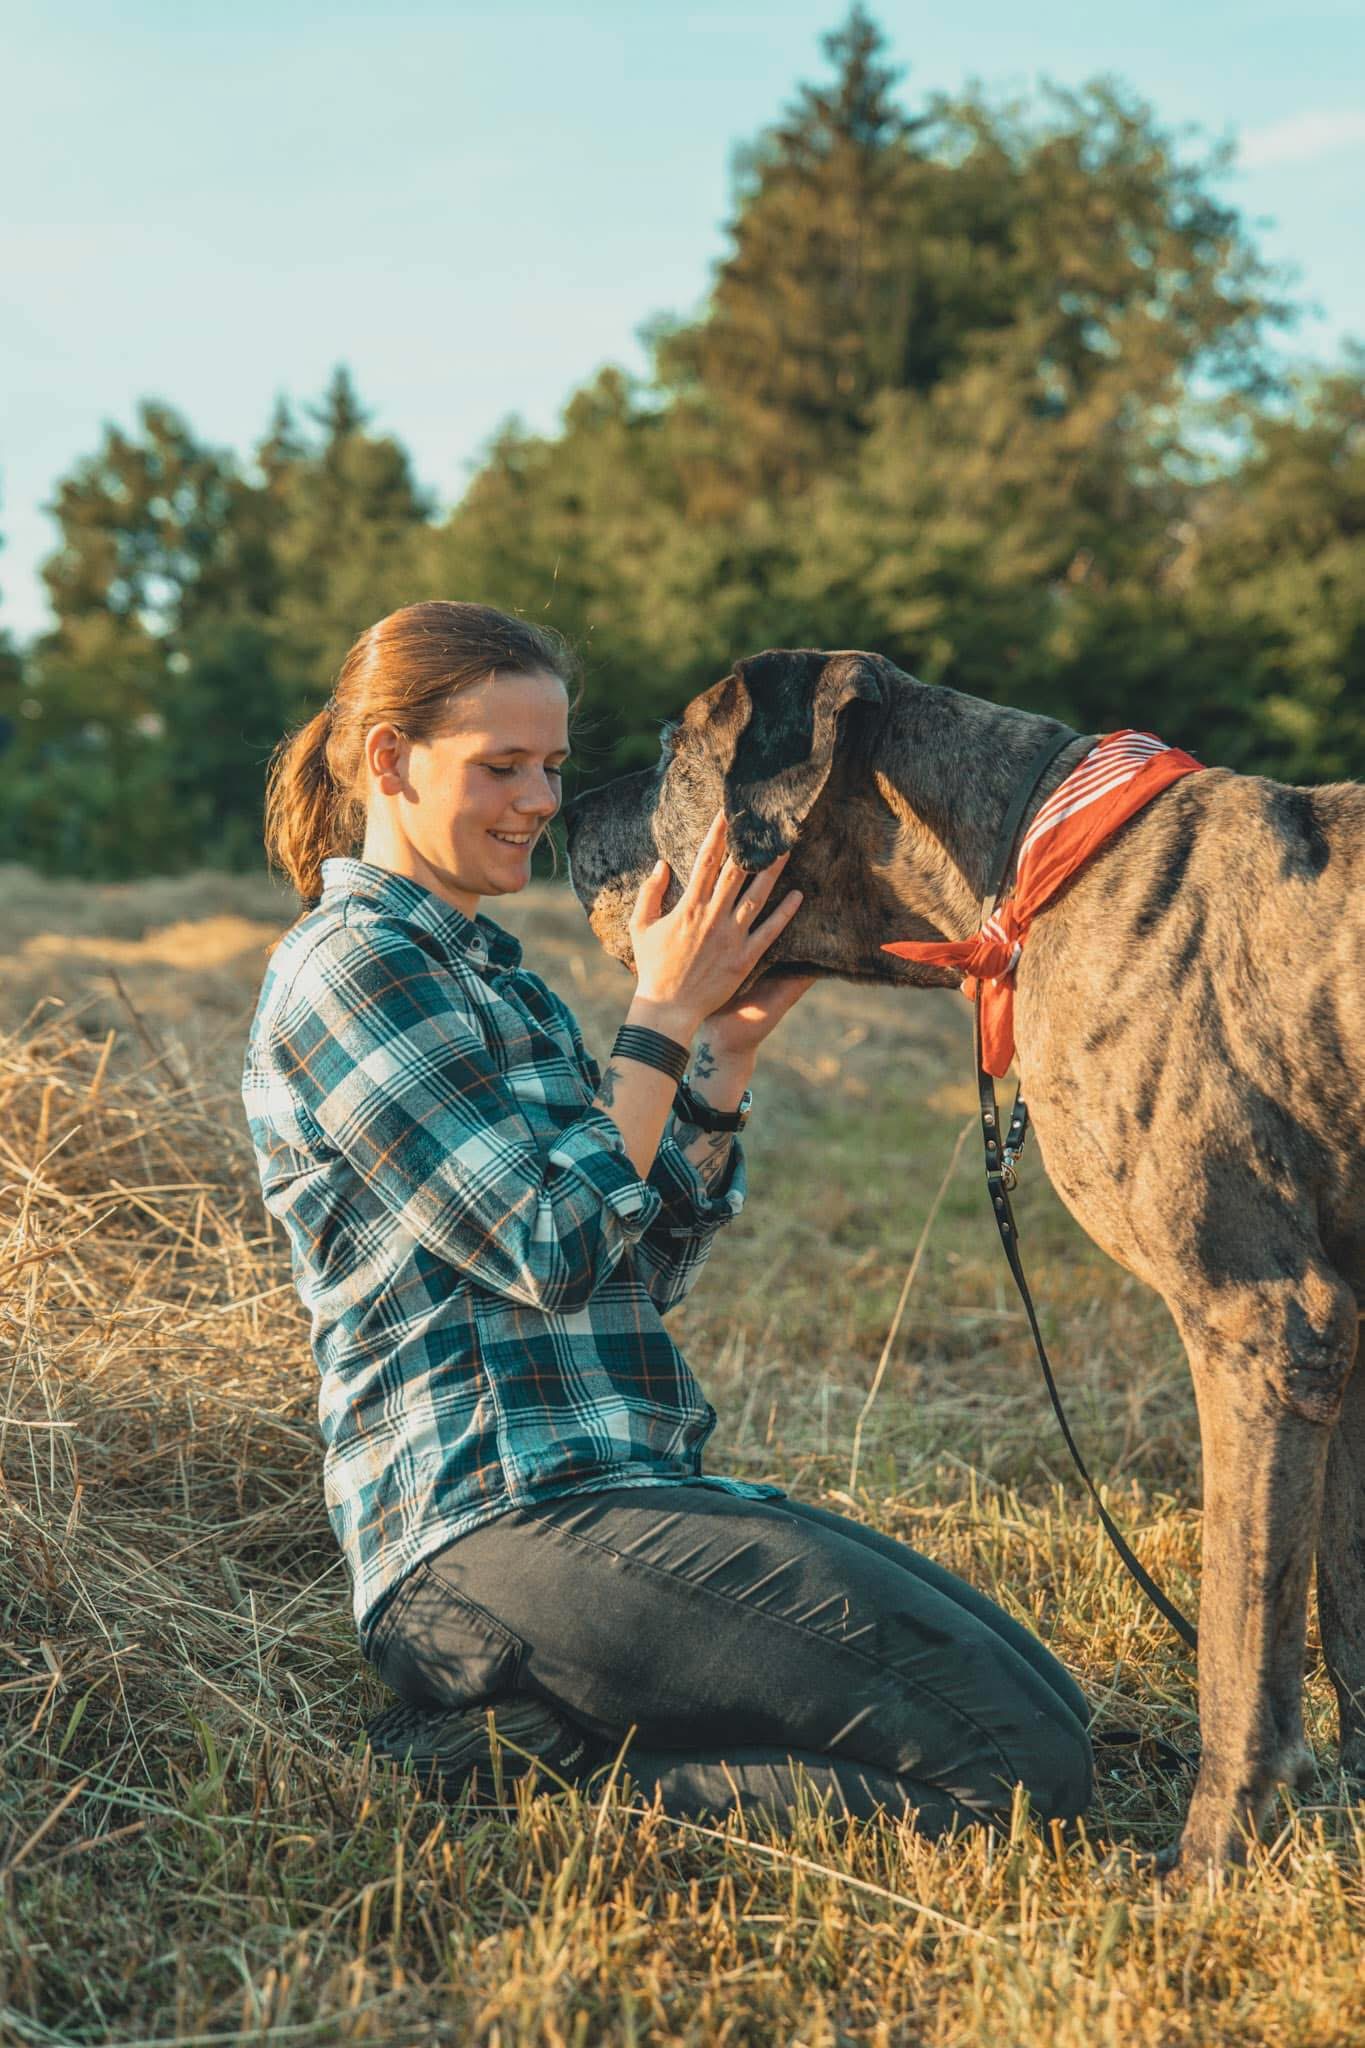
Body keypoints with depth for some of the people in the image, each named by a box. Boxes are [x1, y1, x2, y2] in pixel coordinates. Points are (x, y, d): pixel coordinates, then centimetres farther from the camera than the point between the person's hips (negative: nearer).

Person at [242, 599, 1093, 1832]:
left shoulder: (488, 969, 22)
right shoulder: (351, 967, -7)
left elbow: (655, 1265, 19)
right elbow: (554, 1251, -15)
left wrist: (728, 1047, 8)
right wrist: (664, 1016, -8)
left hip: (626, 1490, 10)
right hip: (499, 1526, -10)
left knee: (1038, 1700, 4)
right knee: (1020, 1764, -16)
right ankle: (528, 1757, -9)